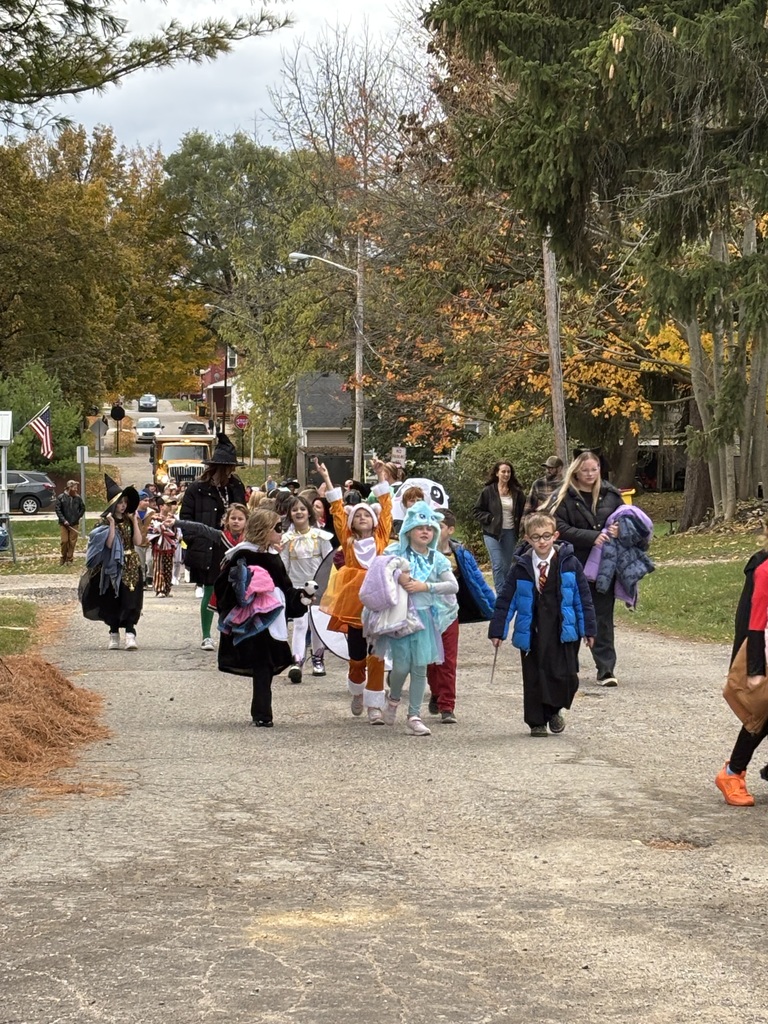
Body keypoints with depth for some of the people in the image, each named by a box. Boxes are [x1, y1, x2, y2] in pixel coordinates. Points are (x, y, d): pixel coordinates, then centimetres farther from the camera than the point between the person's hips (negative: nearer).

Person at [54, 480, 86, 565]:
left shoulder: (78, 498, 1)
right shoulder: (61, 497, -7)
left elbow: (83, 508, 13)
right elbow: (57, 509, -6)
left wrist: (78, 517, 3)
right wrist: (63, 520, -12)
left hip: (74, 524, 2)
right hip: (64, 523, -2)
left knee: (72, 542, 2)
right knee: (64, 541, -3)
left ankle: (70, 558, 12)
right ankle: (63, 558, 13)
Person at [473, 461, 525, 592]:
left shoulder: (517, 492, 5)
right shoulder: (488, 491, -2)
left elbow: (523, 511, 19)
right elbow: (476, 511, 3)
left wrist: (519, 524, 4)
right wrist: (490, 518, -9)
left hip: (510, 533, 3)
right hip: (493, 533, -3)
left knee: (507, 567, 9)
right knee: (498, 565, -12)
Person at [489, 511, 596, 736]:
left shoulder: (568, 563, -2)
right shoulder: (521, 568, -1)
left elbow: (583, 597, 2)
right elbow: (505, 600, 2)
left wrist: (588, 629, 1)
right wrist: (497, 630, 0)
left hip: (563, 631, -1)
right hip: (531, 632, 1)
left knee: (566, 676, -5)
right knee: (534, 678, 5)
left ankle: (554, 710, 21)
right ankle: (536, 722, 19)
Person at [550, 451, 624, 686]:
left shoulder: (610, 494, 6)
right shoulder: (564, 497, -3)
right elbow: (560, 528, -12)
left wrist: (619, 530, -7)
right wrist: (592, 537, -20)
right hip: (575, 567, -2)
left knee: (603, 618, 2)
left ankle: (606, 669, 3)